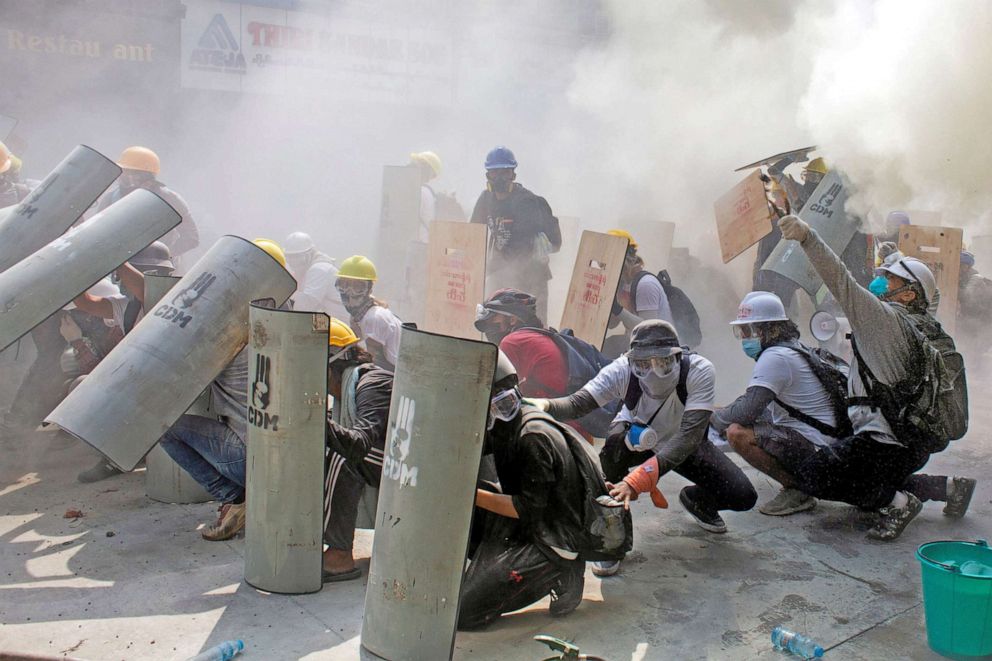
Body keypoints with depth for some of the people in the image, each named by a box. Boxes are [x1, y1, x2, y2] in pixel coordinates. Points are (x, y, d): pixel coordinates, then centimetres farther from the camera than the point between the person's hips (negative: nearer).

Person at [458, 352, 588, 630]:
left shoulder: (534, 437, -24)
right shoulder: (500, 424, 4)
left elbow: (529, 508, -22)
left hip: (552, 544, -9)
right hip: (522, 526, 9)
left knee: (458, 612, -15)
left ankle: (556, 578, -2)